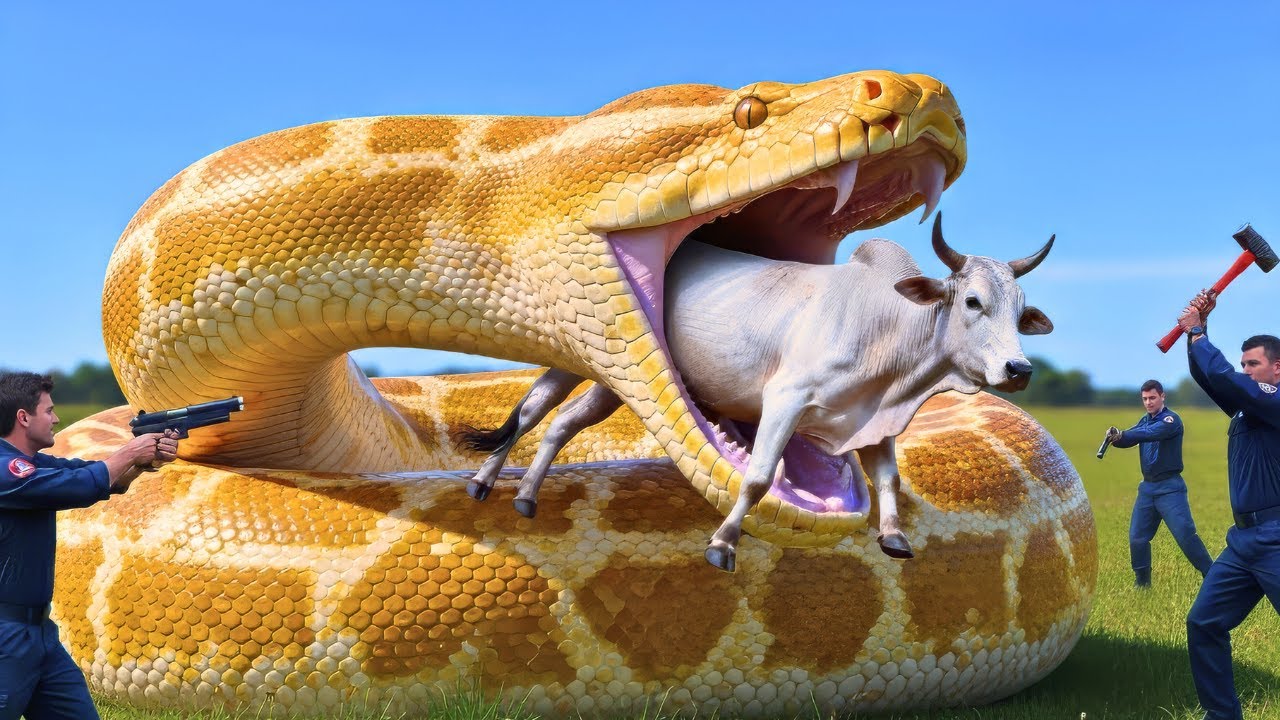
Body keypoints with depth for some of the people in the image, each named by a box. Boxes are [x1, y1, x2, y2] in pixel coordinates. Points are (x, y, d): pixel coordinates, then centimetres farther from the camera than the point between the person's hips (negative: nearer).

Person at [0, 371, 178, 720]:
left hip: (39, 629, 9)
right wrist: (129, 453, -9)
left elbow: (105, 478, 14)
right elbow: (78, 486, -24)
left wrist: (147, 456, -4)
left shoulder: (36, 463, 11)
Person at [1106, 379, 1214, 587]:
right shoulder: (1145, 420, 13)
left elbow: (1152, 433, -29)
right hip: (1147, 487, 7)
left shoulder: (1171, 420, -11)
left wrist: (1122, 434, -41)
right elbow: (1130, 438, 1)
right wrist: (1116, 437, -23)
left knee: (1186, 535, -13)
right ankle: (1142, 582, 20)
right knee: (1137, 537, 7)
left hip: (1170, 488, -7)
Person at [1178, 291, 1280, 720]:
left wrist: (1197, 333, -9)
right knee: (1204, 624, 7)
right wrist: (1197, 328, 2)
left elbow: (1223, 378, -22)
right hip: (1245, 538, 9)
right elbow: (1206, 375, 16)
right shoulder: (1246, 406, 15)